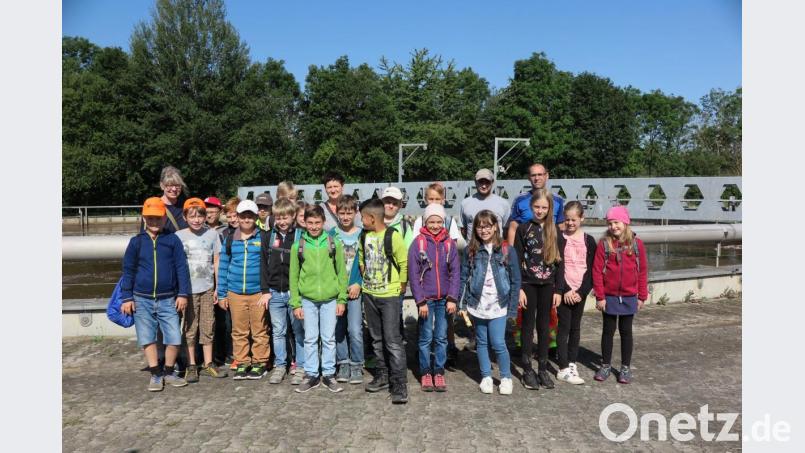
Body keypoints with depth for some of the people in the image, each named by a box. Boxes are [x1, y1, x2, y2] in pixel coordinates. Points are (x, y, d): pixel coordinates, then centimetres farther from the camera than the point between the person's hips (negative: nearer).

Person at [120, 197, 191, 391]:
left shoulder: (173, 240, 0)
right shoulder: (136, 242, 3)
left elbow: (182, 268, 0)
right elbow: (128, 271, 6)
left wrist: (183, 294, -4)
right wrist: (127, 298, 3)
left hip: (167, 300, -1)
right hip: (142, 300, 1)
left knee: (174, 338, -3)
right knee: (147, 338, 5)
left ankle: (169, 372, 18)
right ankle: (155, 374, 20)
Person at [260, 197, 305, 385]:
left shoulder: (300, 236, -3)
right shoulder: (268, 237, 7)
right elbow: (264, 265, 8)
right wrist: (265, 290, 2)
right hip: (275, 292, 3)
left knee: (299, 331, 4)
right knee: (278, 331, 11)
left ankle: (299, 367, 14)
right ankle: (279, 366, 23)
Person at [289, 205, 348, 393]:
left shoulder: (334, 243, -1)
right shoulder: (298, 246, 0)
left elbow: (342, 273, 2)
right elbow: (293, 277, 3)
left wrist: (342, 299, -1)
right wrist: (296, 304, 0)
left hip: (330, 299, 0)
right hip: (308, 300, 1)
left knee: (329, 338, 7)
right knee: (310, 338, 9)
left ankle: (328, 374, 20)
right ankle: (311, 374, 21)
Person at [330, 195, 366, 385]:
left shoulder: (362, 234, 0)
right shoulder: (331, 234, 5)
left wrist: (358, 284, -9)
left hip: (355, 288, -2)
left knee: (355, 330, -6)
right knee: (338, 328, 8)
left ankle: (356, 366, 10)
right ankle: (343, 364, 23)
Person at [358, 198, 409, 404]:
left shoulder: (392, 235, -15)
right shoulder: (364, 236, 4)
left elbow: (404, 262, -11)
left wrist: (401, 285, -4)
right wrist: (365, 279, 13)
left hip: (389, 296, -7)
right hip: (369, 294, 7)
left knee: (393, 340, -7)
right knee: (377, 339, 16)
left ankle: (400, 384, 0)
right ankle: (382, 375, 30)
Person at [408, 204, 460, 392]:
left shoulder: (449, 243, 2)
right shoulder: (418, 242, -4)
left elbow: (455, 272, 2)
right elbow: (413, 274, -6)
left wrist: (452, 299, -6)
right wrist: (420, 301, -10)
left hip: (444, 299, 2)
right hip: (426, 299, -2)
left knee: (442, 338, 8)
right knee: (426, 338, 5)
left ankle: (439, 372, 20)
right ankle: (425, 373, 18)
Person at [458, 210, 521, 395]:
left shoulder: (507, 250, -4)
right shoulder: (471, 250, 1)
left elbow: (515, 281, -2)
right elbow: (463, 277, 4)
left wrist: (512, 308, -3)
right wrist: (462, 304, -1)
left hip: (498, 306, -2)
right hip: (477, 305, 2)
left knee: (498, 344, -3)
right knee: (482, 343, 13)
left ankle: (506, 377, 19)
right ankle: (486, 376, 29)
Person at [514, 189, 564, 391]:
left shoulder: (555, 231, 3)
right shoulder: (523, 229, -2)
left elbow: (559, 261, 4)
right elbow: (517, 260, -4)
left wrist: (558, 289, -1)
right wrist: (519, 288, -10)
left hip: (547, 285, 2)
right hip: (528, 284, -2)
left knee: (544, 326, 10)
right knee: (528, 325, 6)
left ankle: (543, 368, 20)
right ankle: (527, 370, 14)